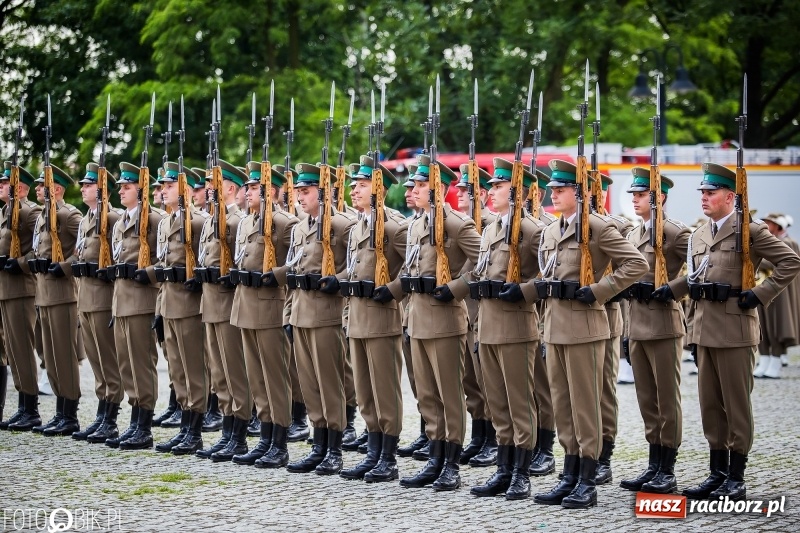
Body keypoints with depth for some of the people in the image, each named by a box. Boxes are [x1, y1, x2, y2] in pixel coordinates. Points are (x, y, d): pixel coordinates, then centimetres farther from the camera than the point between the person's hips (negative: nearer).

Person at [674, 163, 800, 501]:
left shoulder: (751, 231, -6)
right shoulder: (699, 236, 14)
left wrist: (760, 295, -12)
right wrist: (693, 332, 16)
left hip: (735, 331, -7)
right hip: (704, 331, 7)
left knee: (737, 405, -1)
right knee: (710, 404, 10)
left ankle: (736, 479, 5)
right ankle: (717, 473, 18)